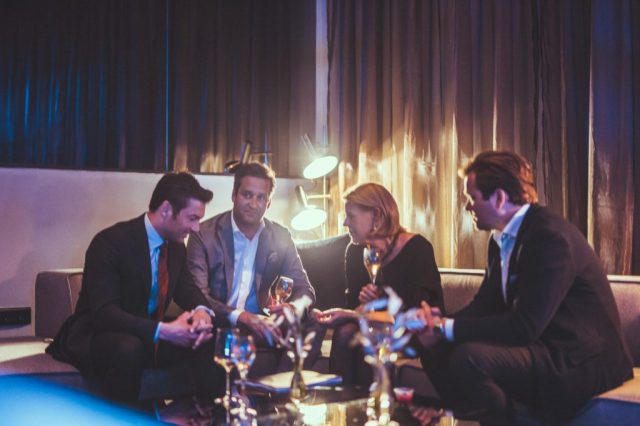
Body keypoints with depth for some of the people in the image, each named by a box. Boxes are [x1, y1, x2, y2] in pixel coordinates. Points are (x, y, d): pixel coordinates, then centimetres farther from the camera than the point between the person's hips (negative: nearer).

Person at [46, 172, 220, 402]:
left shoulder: (176, 244, 0)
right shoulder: (110, 242, -23)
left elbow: (186, 288, 10)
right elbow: (103, 312, -30)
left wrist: (202, 311, -15)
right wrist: (163, 330, -37)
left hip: (149, 335, 7)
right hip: (97, 336, -7)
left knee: (207, 342, -11)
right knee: (129, 349, -37)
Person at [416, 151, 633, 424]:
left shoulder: (551, 236, -21)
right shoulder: (502, 239, 8)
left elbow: (525, 326, -27)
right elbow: (485, 305, 9)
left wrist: (447, 327, -21)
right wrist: (439, 324, -11)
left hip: (581, 361, -9)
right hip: (541, 349, 9)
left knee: (469, 357, -30)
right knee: (437, 349, -1)